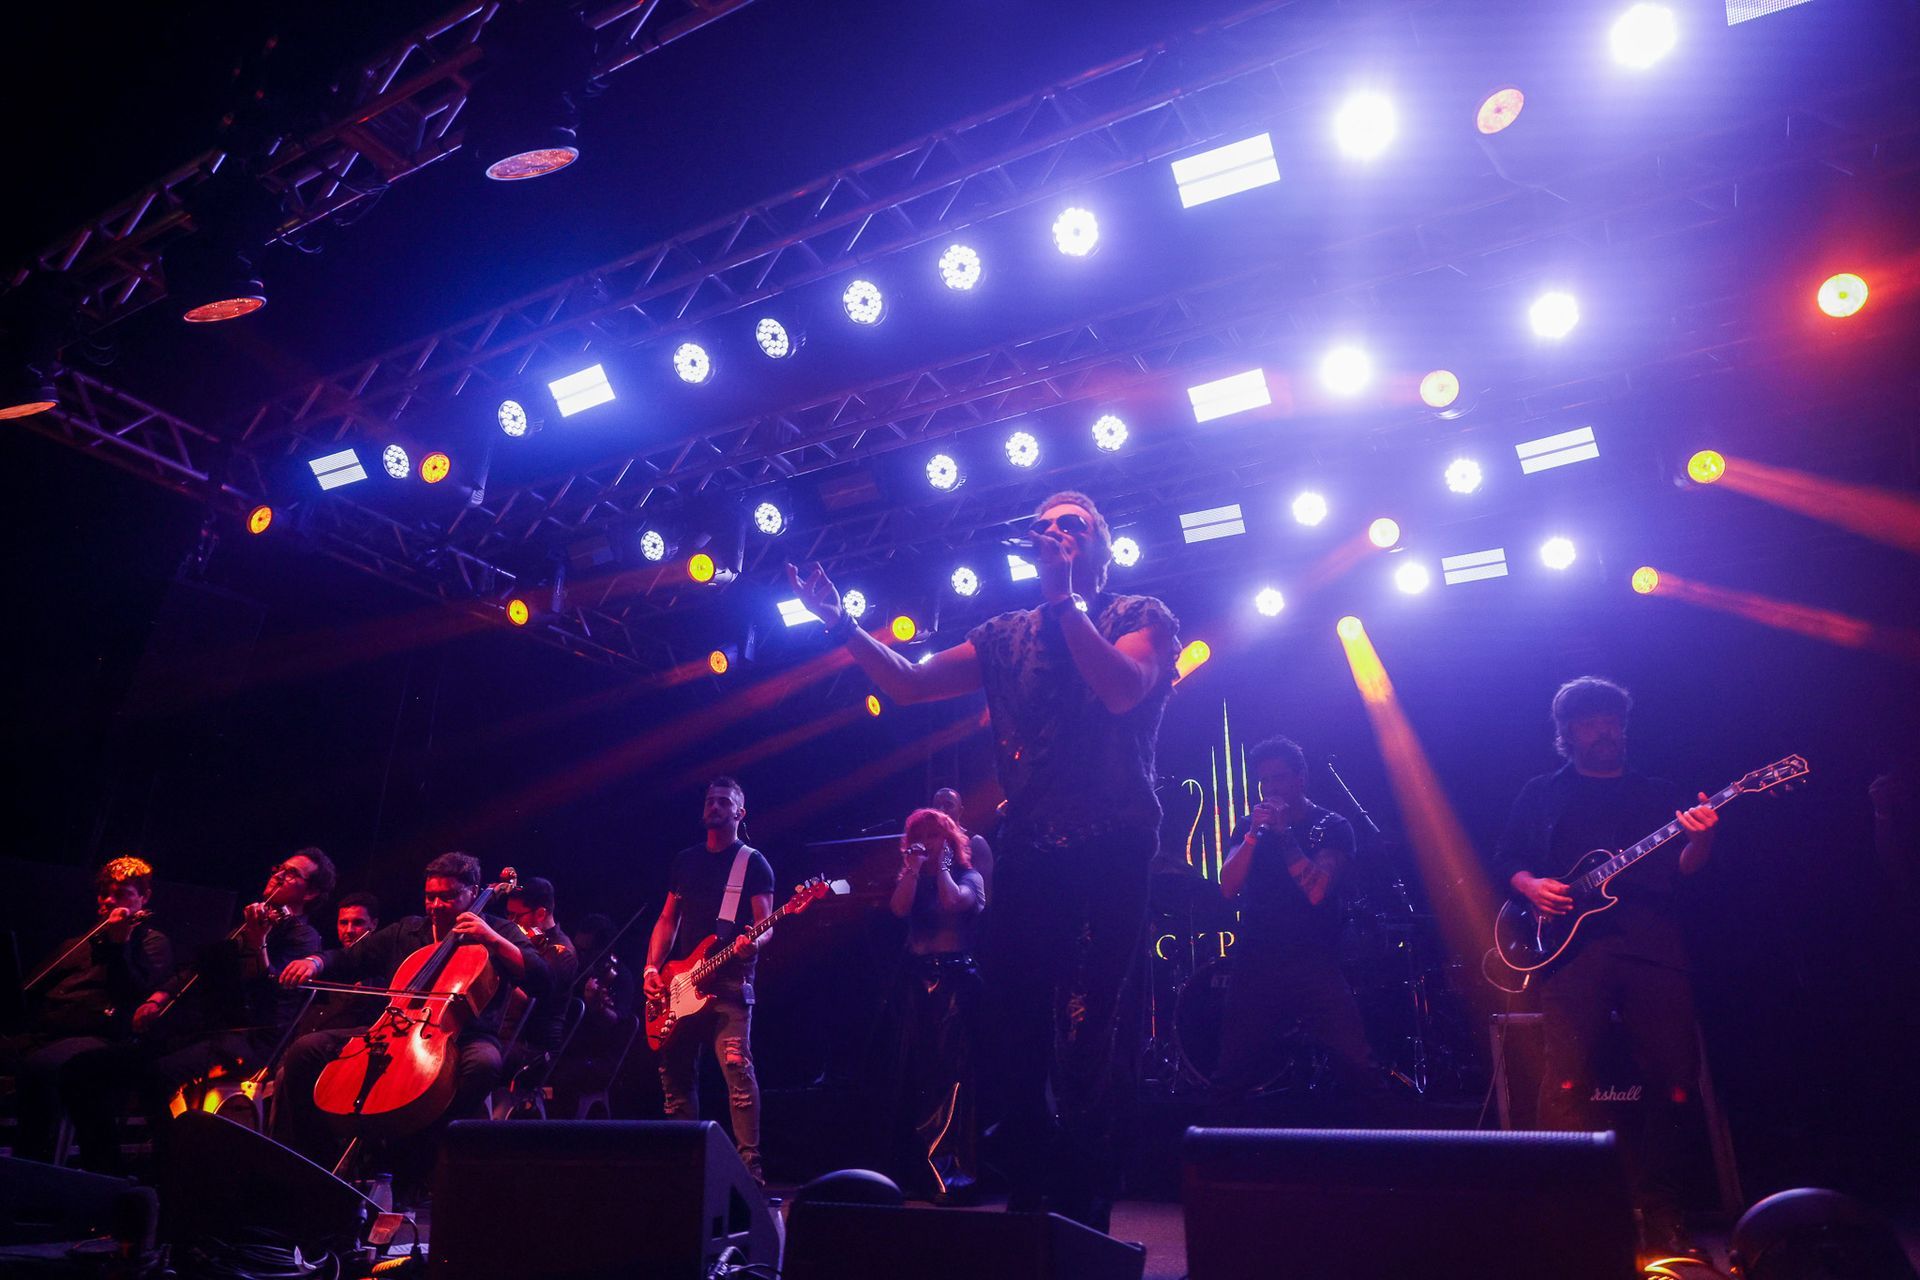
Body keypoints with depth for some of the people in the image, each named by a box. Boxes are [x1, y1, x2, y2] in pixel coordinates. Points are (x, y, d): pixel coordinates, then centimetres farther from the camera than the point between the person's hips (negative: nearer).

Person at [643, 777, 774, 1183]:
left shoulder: (753, 863, 2)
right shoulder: (685, 859, 17)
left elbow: (766, 925, -4)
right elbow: (667, 920, 17)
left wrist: (753, 943, -27)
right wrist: (652, 968, 4)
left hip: (729, 983, -6)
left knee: (737, 1068, -15)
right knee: (676, 1076, 9)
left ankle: (750, 1165, -11)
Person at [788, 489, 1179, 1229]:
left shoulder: (1141, 616, 5)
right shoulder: (1006, 636, 15)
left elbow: (1123, 689, -16)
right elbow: (907, 683, 9)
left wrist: (1065, 599, -16)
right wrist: (842, 624, -3)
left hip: (1111, 847, -4)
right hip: (1028, 850, 4)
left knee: (1086, 1034, -10)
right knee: (1016, 1030, 6)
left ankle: (1083, 1212, 6)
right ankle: (1029, 1204, 21)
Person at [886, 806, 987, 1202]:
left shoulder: (968, 876, 3)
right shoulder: (910, 880, 14)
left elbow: (954, 902, -18)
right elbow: (899, 908, -6)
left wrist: (941, 866, -6)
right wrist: (913, 868, -8)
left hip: (956, 978, -4)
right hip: (918, 978, 5)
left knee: (952, 1071, -9)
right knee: (916, 1070, 6)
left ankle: (956, 1167, -6)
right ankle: (919, 1165, 16)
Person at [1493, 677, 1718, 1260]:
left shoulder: (1660, 793, 19)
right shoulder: (1540, 794, 16)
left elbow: (1682, 869, 9)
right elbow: (1507, 860, 12)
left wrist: (1700, 837, -11)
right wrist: (1530, 886, -8)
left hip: (1653, 946, 2)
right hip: (1574, 945, -2)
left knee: (1672, 1080, 0)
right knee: (1565, 1084, -12)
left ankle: (1660, 1216, 16)